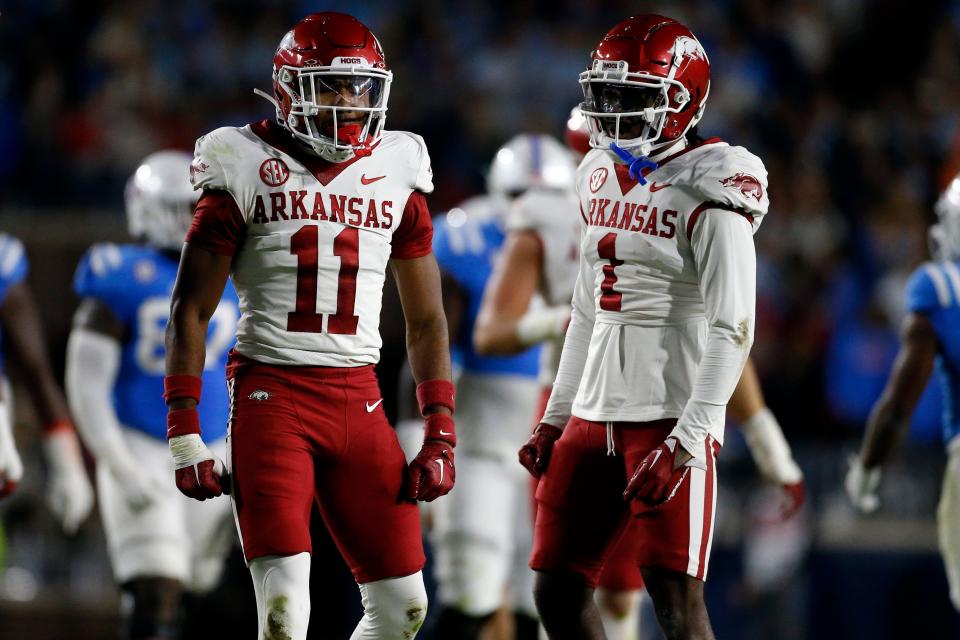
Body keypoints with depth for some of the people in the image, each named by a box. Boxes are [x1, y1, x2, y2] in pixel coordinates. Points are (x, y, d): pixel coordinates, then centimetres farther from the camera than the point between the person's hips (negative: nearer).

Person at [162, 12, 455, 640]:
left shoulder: (398, 176, 10)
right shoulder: (246, 170, -1)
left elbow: (426, 321, 15)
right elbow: (190, 311, 1)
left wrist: (441, 436, 7)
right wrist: (184, 436, -4)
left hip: (359, 398, 4)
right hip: (271, 393, -4)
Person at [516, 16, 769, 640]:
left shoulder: (707, 198, -11)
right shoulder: (602, 177, 13)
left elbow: (732, 330, -16)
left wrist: (689, 440, -22)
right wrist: (556, 417, 20)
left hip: (670, 421, -8)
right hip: (595, 414, 8)